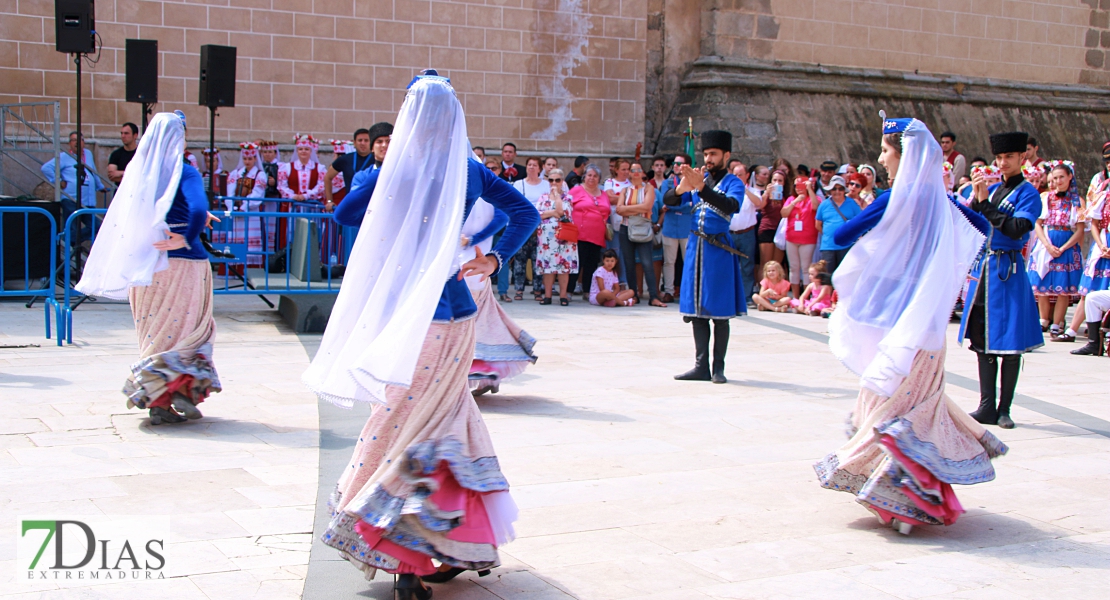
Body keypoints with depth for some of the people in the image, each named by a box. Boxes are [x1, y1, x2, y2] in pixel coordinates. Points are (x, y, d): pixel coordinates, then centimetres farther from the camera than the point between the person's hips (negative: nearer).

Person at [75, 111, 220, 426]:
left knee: (154, 329, 12)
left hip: (145, 264, 5)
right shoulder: (184, 173, -10)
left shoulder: (137, 170, 6)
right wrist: (187, 239, -18)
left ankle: (158, 403, 11)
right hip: (182, 263, -5)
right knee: (188, 328, 8)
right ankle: (182, 391, -5)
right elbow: (198, 210, -28)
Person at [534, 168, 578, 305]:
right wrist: (553, 213, -10)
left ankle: (563, 295, 1)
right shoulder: (543, 197, 13)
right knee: (547, 264, 1)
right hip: (547, 236, 2)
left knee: (564, 265, -4)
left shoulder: (567, 197, 4)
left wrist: (556, 194, -6)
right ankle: (547, 295, 6)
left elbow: (561, 211, -15)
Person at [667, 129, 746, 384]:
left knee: (719, 312, -1)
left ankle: (718, 367, 5)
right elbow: (668, 201, 4)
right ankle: (701, 366, 11)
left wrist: (701, 188, -35)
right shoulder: (698, 178, 12)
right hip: (696, 248, 5)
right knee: (697, 310, 6)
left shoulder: (733, 183, -2)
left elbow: (731, 206, -24)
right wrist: (680, 188, -19)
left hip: (718, 250, -5)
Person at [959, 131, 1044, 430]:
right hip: (982, 267, 6)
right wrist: (975, 195, -7)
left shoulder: (1028, 193, -4)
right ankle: (987, 406, 12)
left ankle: (1004, 409, 6)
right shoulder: (992, 189, 13)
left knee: (1008, 343, -1)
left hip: (1008, 270, -6)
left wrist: (985, 202, -18)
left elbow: (1017, 230, -18)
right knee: (981, 338, 6)